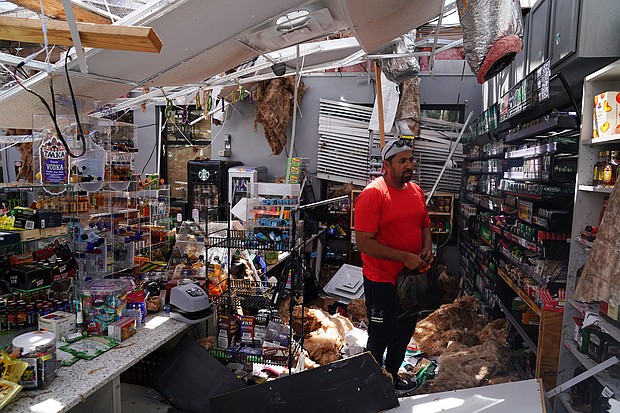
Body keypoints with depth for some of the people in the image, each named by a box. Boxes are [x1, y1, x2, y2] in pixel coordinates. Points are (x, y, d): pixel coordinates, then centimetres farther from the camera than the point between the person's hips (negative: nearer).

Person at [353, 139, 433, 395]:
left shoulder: (416, 191, 6)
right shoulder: (372, 194, -19)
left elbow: (425, 225, 19)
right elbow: (363, 242, -23)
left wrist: (427, 248, -2)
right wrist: (405, 257, -24)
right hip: (382, 280, -7)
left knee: (404, 333, 23)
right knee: (379, 338, 9)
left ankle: (392, 377, 45)